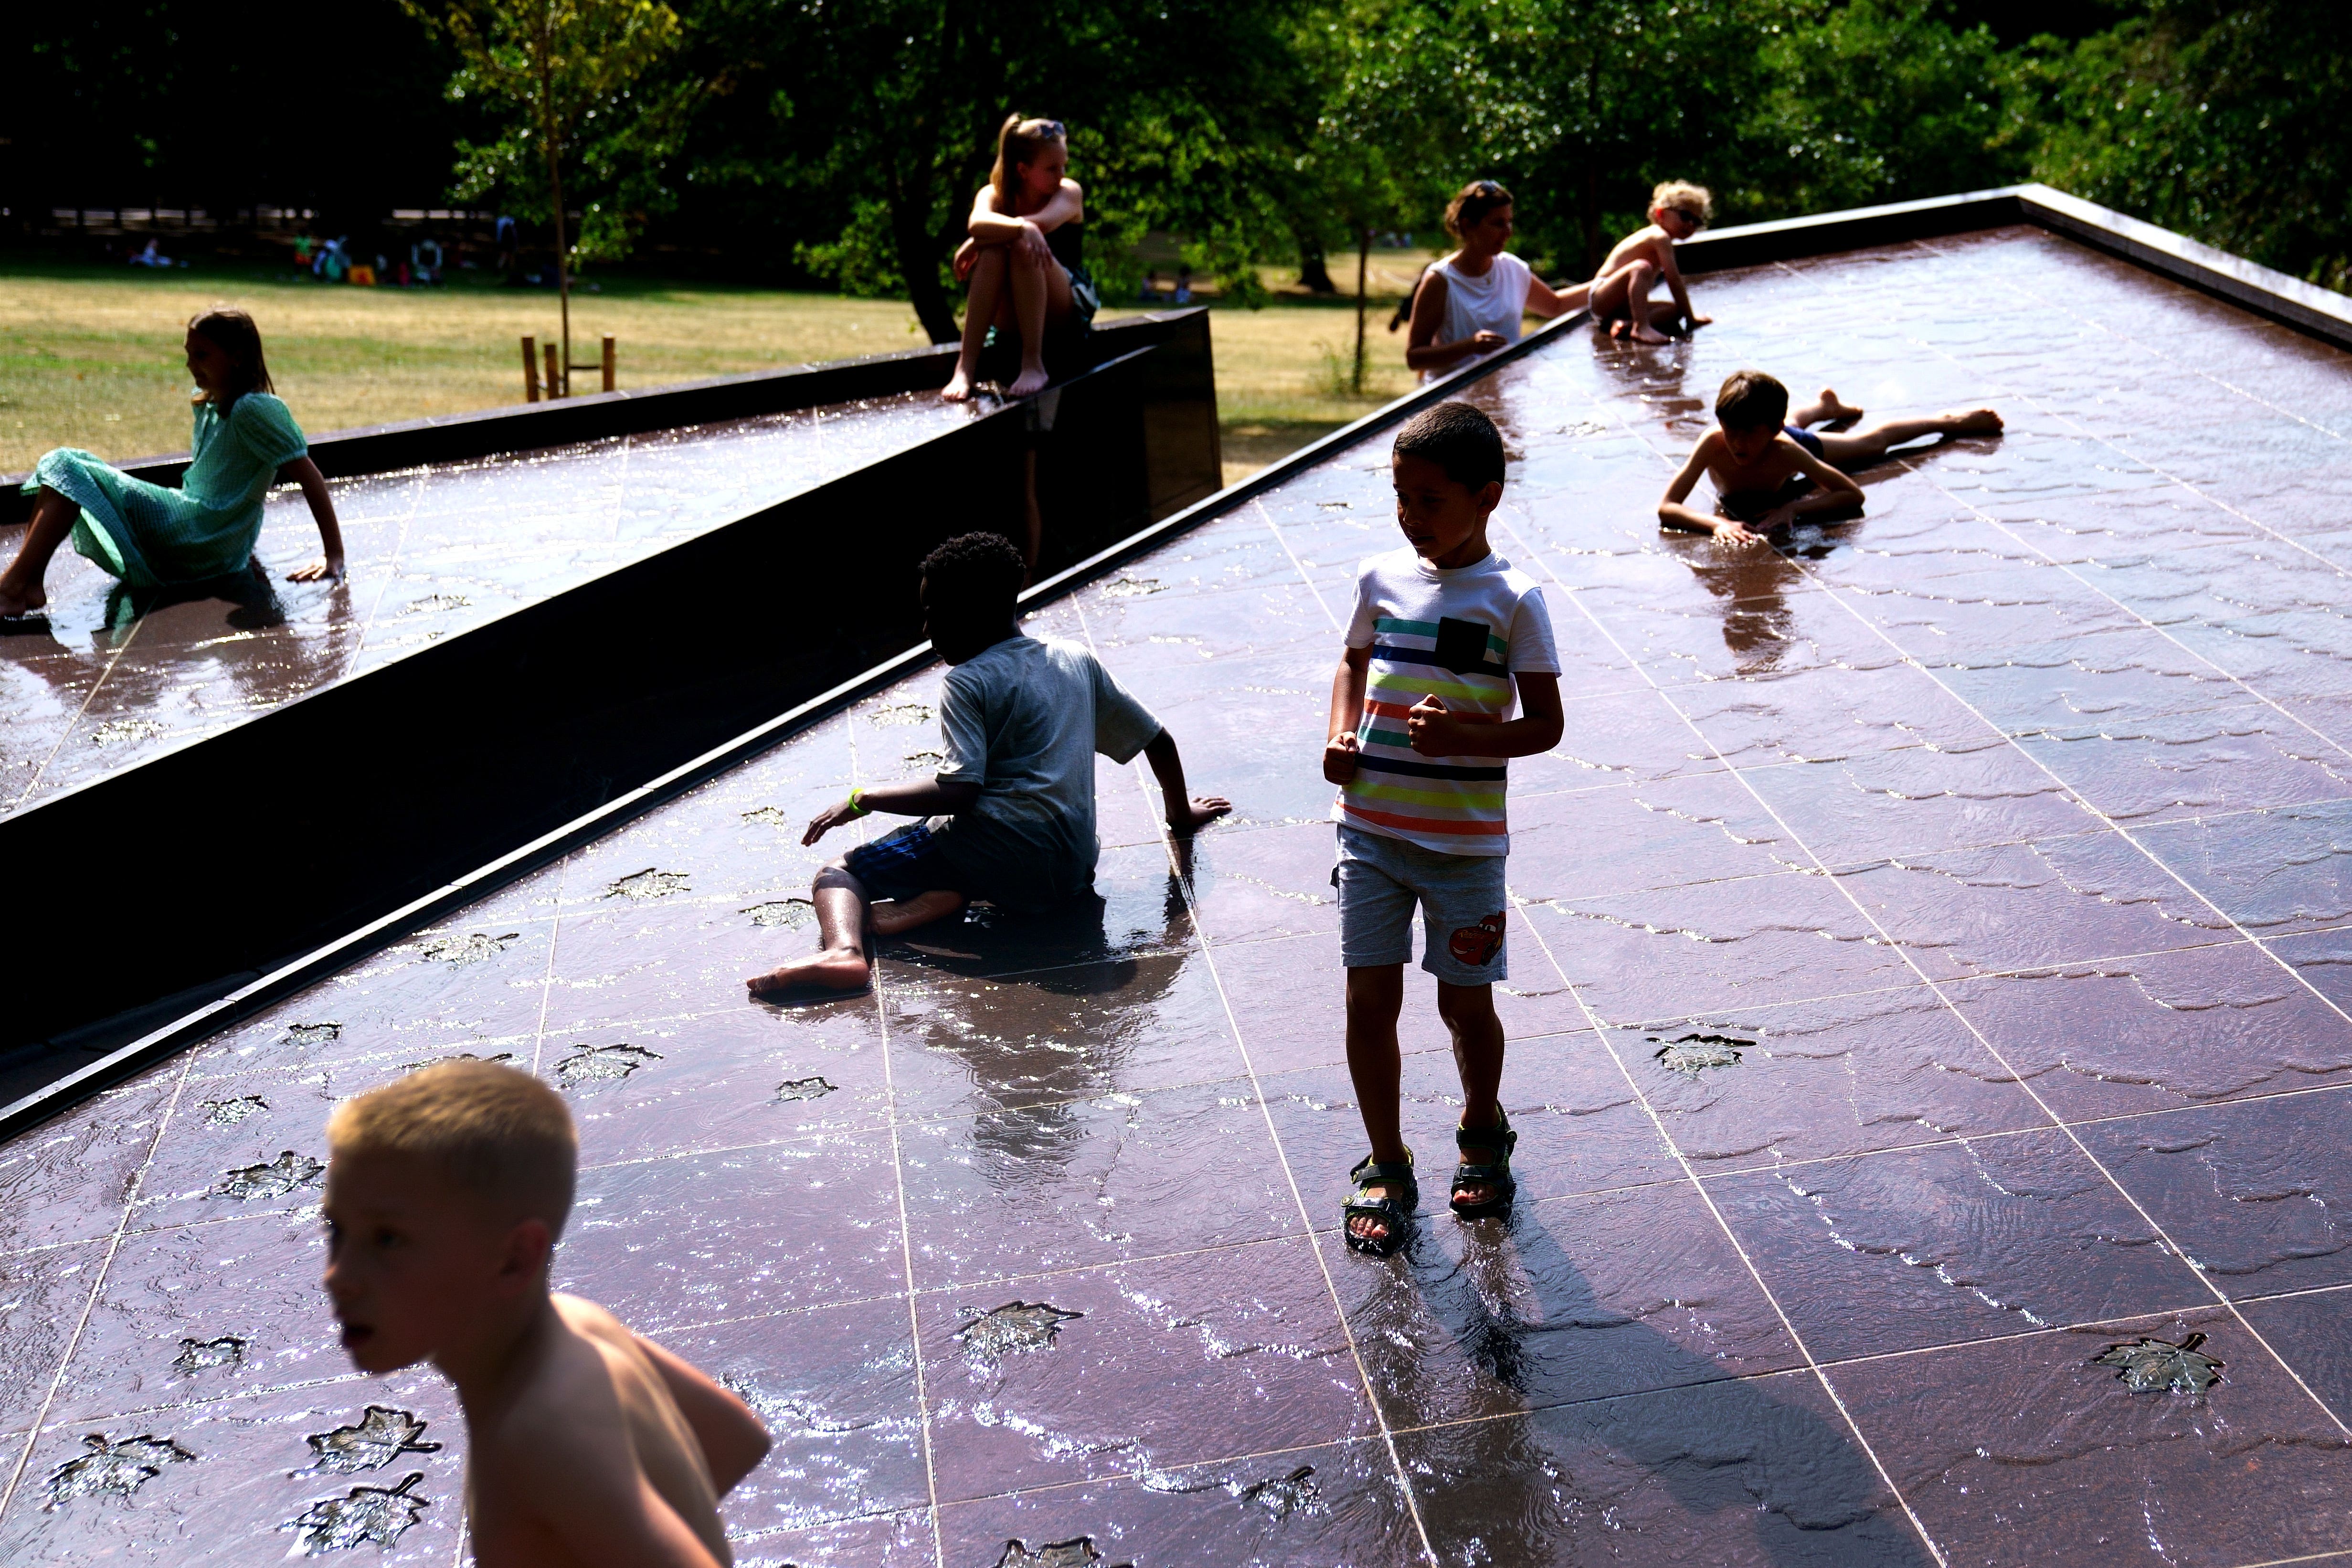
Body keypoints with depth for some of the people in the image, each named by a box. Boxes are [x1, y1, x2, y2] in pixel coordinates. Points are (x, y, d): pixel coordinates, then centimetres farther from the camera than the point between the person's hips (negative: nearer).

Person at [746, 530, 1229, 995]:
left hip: (1003, 848, -7)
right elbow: (1158, 741, 25)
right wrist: (1182, 814, 42)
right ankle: (926, 904, -8)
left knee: (839, 874, 4)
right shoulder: (1077, 660, 20)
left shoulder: (969, 682, 0)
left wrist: (862, 800, -2)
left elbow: (957, 793, -13)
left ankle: (843, 950, -31)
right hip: (1072, 873, 7)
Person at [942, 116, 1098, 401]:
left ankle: (1034, 364, -34)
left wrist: (976, 242, -26)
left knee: (1023, 248, -29)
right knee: (993, 251, -28)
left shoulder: (1069, 192, -6)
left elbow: (1041, 223, -29)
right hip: (1011, 321, 2)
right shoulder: (993, 194, -2)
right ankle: (965, 367, -33)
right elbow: (978, 223, -28)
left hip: (1069, 315, -2)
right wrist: (1022, 229, -46)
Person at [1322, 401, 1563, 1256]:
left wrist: (1466, 736, -25)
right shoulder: (1380, 579, 4)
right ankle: (1386, 1169, 21)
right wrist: (1340, 735, 2)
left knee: (1465, 1003, 9)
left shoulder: (1511, 600, -8)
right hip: (1371, 829, 3)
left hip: (1464, 841, -3)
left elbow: (1545, 723, -7)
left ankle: (1482, 1133, 38)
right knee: (1370, 1000, 3)